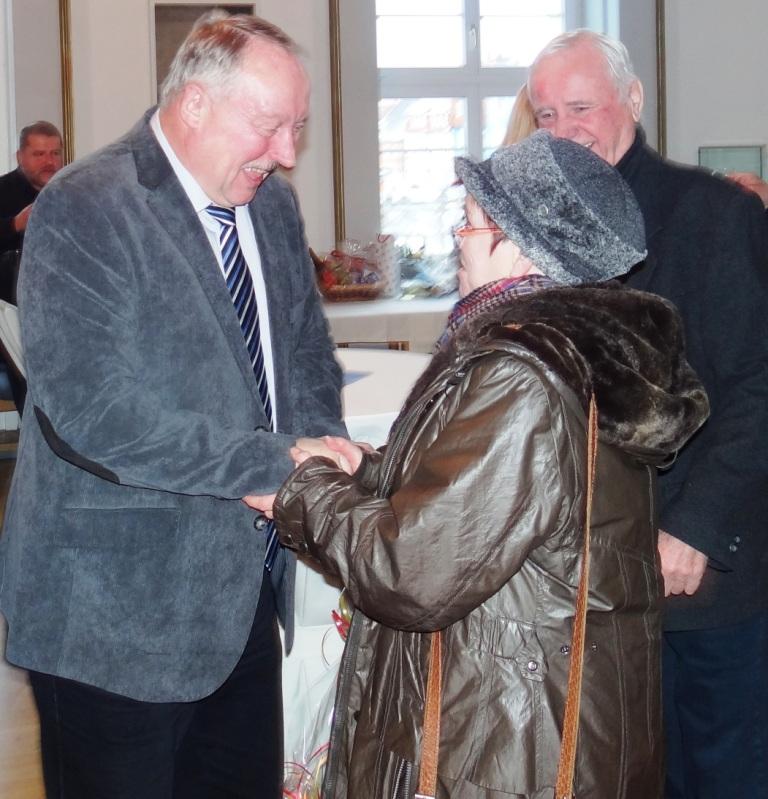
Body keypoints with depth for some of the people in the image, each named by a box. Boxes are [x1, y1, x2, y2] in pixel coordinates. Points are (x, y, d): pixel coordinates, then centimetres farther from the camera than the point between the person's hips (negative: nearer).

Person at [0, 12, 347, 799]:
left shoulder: (272, 205, 8)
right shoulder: (83, 210, -15)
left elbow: (306, 356, 17)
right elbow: (90, 413, -24)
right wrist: (273, 463, -23)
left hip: (245, 588, 7)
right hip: (119, 609, -7)